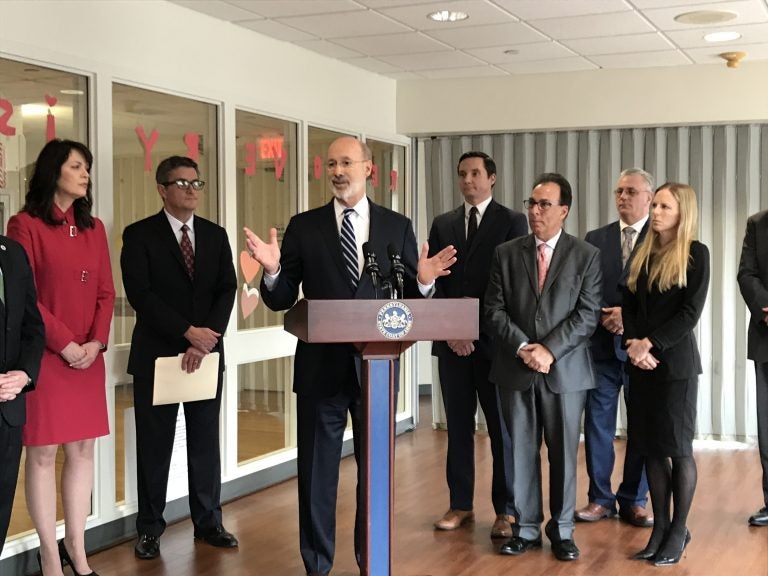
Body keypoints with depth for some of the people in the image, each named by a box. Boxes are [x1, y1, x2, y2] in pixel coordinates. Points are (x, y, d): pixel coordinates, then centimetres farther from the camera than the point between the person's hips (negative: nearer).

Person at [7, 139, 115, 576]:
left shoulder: (94, 228, 12)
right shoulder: (26, 224, -5)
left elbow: (106, 292, 9)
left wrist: (96, 343, -5)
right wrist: (64, 344, -12)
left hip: (89, 356, 6)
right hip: (44, 354, -5)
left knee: (83, 450, 8)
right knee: (43, 453, 0)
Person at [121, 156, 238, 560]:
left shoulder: (216, 235, 9)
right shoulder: (139, 235, -3)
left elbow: (227, 291, 2)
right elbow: (140, 293, -13)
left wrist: (205, 340, -12)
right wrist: (188, 332, -19)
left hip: (207, 351, 3)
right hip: (156, 354, -3)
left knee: (205, 441, 9)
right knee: (154, 445, 4)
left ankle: (208, 522, 20)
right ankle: (149, 528, 15)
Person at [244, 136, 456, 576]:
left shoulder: (397, 226, 3)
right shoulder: (304, 227, 1)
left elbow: (410, 300, 2)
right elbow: (281, 301, -1)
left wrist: (424, 281, -19)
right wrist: (272, 270, -20)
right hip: (322, 367, 0)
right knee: (317, 470, 9)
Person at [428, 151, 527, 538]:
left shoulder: (513, 222, 1)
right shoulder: (442, 225, 13)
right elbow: (433, 281, 7)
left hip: (494, 339, -3)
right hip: (451, 338, 4)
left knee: (502, 427, 1)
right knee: (458, 425, 8)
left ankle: (505, 510, 8)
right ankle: (460, 504, 17)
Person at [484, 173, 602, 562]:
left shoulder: (586, 256, 2)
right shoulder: (506, 253, 6)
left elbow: (587, 314, -5)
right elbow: (494, 311, 2)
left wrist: (549, 350, -14)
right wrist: (523, 348, -12)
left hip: (565, 370, -1)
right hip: (515, 370, 2)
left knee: (564, 453, 6)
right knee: (521, 452, 7)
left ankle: (562, 530, 20)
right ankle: (526, 529, 18)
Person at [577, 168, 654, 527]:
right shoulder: (596, 239, 9)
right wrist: (604, 316, -9)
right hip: (602, 345, 2)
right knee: (598, 423, 5)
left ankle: (634, 501, 18)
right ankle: (600, 498, 16)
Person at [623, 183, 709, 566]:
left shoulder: (696, 254, -4)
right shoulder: (642, 255, 12)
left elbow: (690, 312, -11)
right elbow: (628, 306, 9)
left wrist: (651, 343, -15)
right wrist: (635, 344, -8)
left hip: (676, 362, -5)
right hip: (641, 363, 5)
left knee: (678, 448, 1)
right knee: (650, 447, 7)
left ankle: (678, 532, 11)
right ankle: (660, 528, 16)